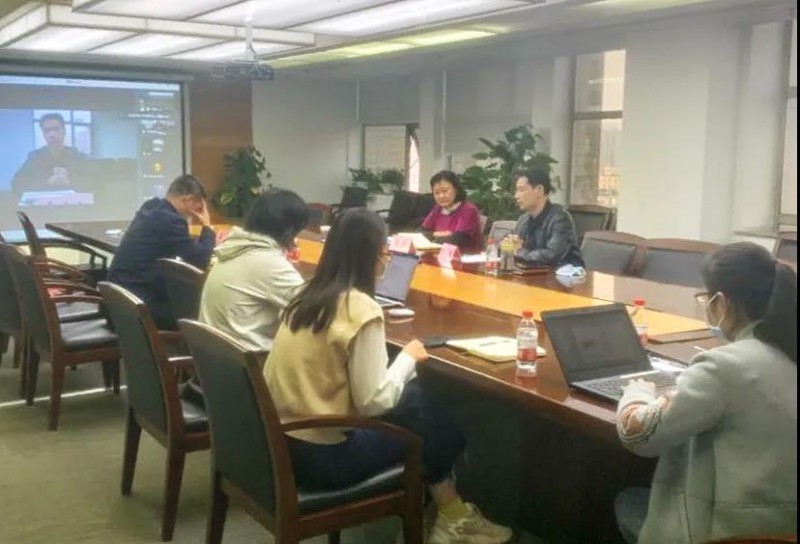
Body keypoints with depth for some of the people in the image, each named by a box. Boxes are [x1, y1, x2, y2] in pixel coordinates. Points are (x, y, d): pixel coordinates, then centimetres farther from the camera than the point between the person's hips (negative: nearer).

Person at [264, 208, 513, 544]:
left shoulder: (307, 296, 6)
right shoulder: (361, 309, -19)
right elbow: (374, 403, -18)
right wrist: (407, 358, -3)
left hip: (280, 440, 8)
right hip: (320, 456, -8)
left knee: (415, 395, 14)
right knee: (426, 408, 8)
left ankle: (448, 513, 24)